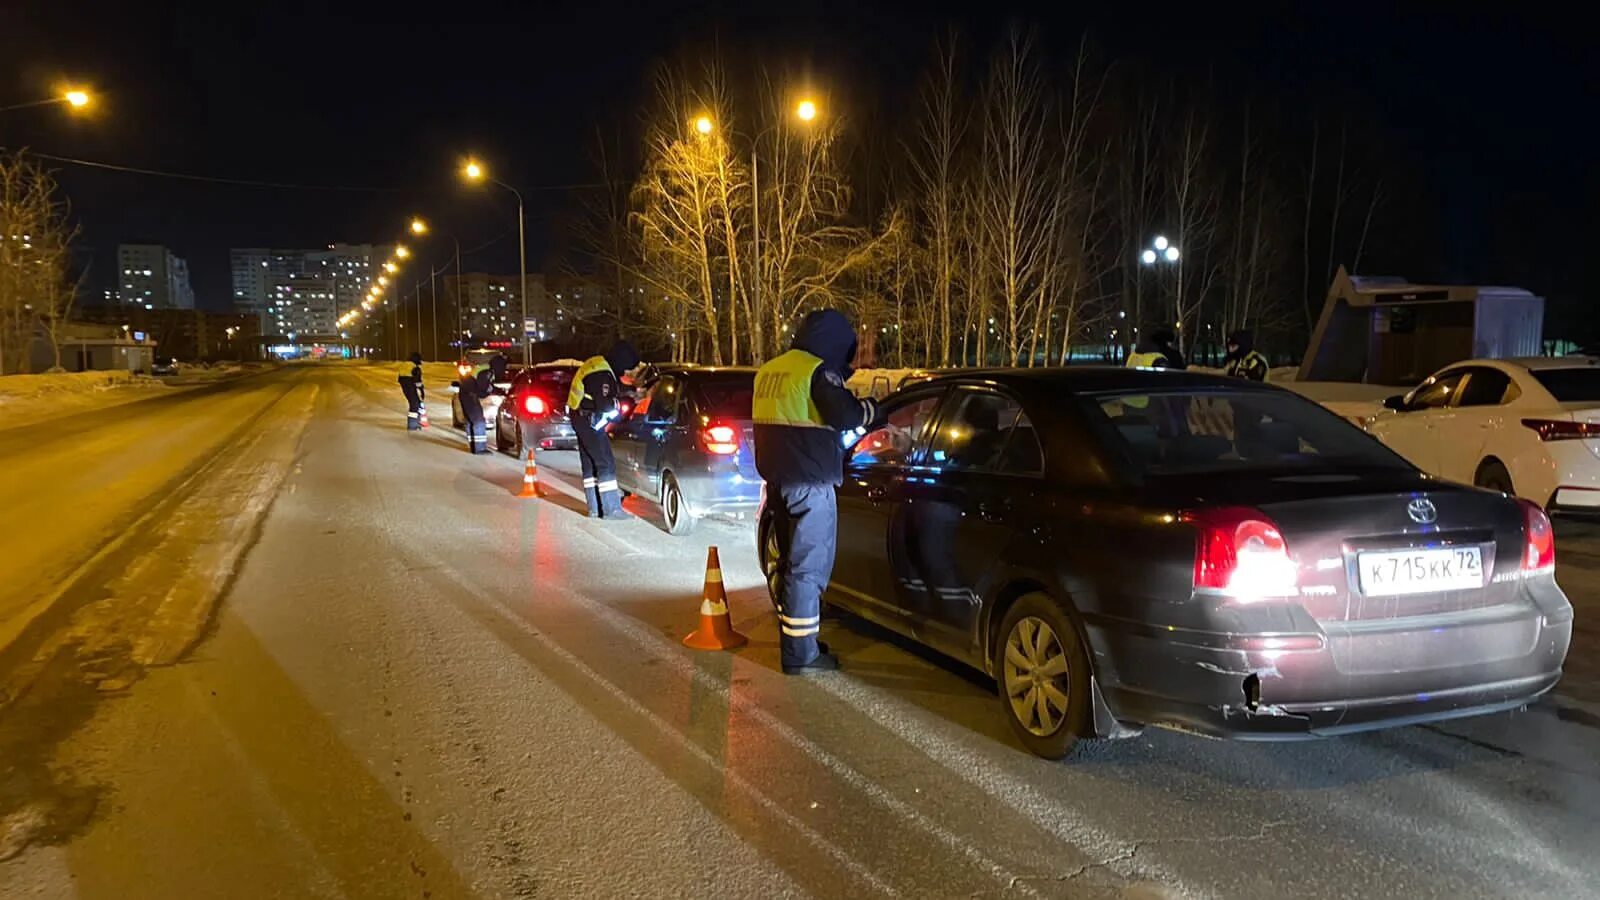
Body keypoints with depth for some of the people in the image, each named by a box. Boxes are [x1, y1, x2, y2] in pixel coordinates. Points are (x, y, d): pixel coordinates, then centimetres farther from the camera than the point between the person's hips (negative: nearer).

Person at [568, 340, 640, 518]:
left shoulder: (597, 365, 9)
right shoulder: (602, 375, -22)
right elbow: (604, 405, -26)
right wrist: (618, 403, -9)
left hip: (581, 419, 11)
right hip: (589, 422, -11)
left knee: (590, 464, 14)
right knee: (606, 464, -8)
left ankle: (595, 508, 20)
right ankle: (611, 509, -7)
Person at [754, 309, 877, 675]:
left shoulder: (769, 371, 15)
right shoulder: (818, 370, -12)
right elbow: (845, 415, -18)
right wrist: (872, 408, -1)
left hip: (779, 479, 9)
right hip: (810, 482, -9)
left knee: (792, 562, 19)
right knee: (809, 566, -4)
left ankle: (792, 638, 28)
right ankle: (801, 653, -1)